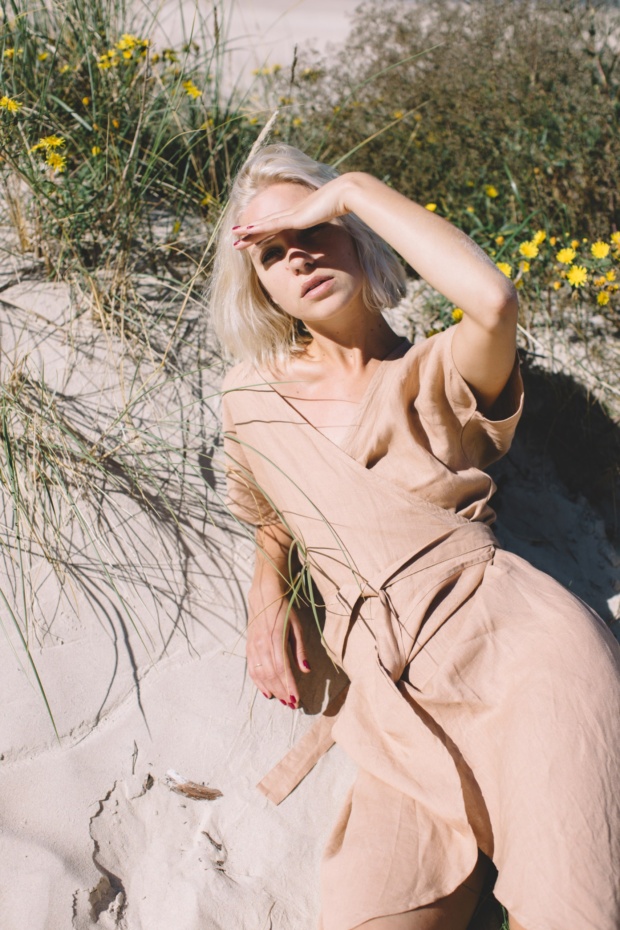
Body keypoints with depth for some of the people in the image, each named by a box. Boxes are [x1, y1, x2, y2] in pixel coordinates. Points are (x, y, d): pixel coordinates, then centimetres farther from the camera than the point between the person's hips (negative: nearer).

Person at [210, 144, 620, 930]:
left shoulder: (435, 377, 4)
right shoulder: (250, 399, 12)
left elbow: (494, 299, -20)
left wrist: (354, 189, -9)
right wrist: (268, 597, 7)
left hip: (514, 644, -3)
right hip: (398, 705, 3)